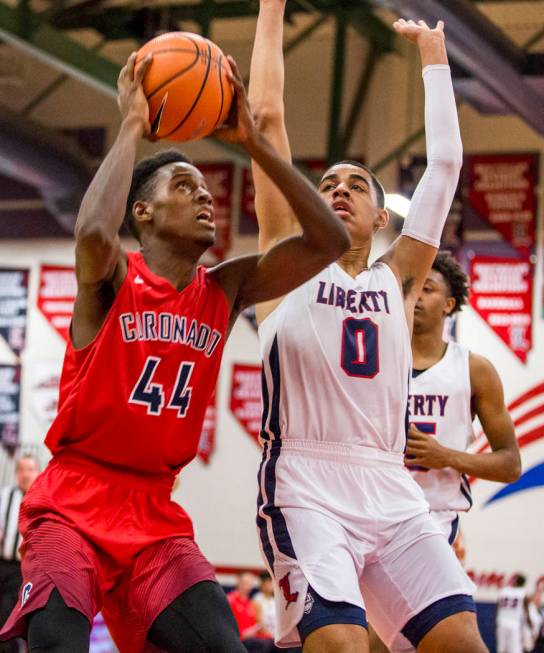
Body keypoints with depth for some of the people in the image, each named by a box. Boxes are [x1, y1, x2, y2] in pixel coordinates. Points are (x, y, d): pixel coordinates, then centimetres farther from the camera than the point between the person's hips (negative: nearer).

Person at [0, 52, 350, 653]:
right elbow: (93, 232, -31)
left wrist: (252, 141, -4)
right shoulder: (112, 276, -6)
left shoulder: (226, 290, 8)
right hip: (72, 505, -5)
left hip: (155, 514, 5)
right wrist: (132, 124, -19)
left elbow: (328, 241, 1)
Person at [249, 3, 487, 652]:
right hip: (304, 486, -4)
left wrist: (433, 53, 29)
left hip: (392, 492, 4)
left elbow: (445, 161, 22)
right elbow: (267, 114, 9)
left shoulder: (397, 278, 20)